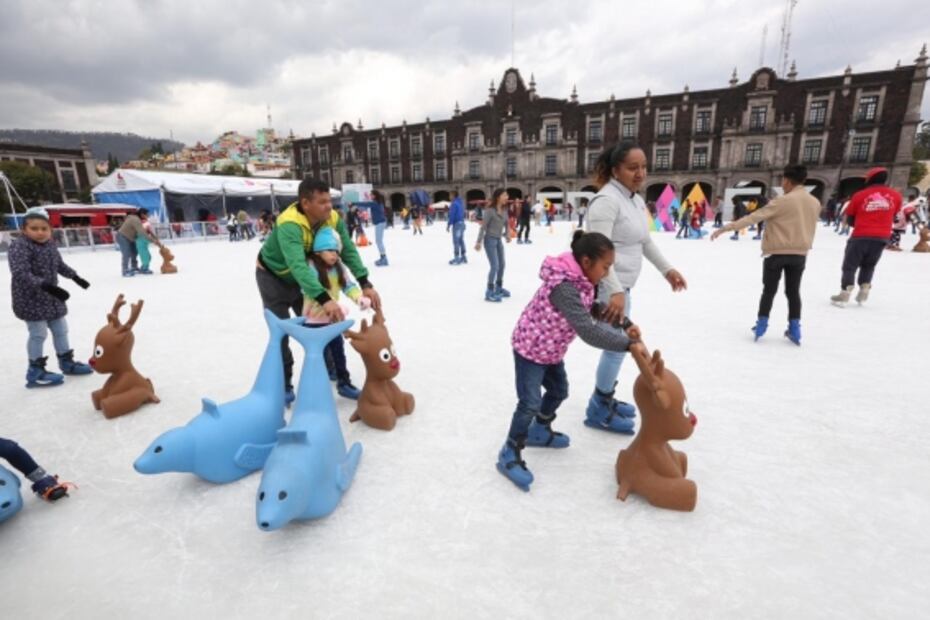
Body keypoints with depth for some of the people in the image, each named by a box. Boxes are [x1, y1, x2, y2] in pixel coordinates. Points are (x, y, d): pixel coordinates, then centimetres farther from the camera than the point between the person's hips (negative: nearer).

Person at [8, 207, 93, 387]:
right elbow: (21, 274, -29)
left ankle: (66, 361, 33)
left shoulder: (50, 245, 5)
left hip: (51, 298, 8)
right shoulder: (19, 246, -18)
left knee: (60, 329, 17)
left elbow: (60, 265, 22)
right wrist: (45, 286, -40)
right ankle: (35, 372, 7)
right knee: (38, 334, -4)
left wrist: (75, 277, 27)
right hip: (30, 299, -8)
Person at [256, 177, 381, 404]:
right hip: (272, 275, -5)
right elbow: (297, 266, -52)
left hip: (301, 277, 5)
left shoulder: (333, 218, -22)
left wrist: (365, 284, -33)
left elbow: (349, 251, -20)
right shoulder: (289, 224, -40)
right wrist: (324, 299, -64)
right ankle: (284, 385, 7)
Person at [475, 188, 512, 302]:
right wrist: (479, 242, -17)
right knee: (495, 266, -12)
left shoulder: (504, 210, 4)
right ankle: (489, 292, -4)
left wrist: (507, 235, 2)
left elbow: (506, 224, 16)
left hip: (499, 240, 8)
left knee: (501, 265, 14)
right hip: (490, 240, -8)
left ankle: (499, 288, 31)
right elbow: (483, 226, -16)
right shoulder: (490, 210, -17)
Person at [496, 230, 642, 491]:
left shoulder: (583, 282, -2)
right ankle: (510, 454, 9)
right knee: (530, 403, -8)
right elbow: (588, 331, -37)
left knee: (559, 390, 20)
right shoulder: (564, 287, -33)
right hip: (530, 348, -9)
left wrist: (627, 325, -4)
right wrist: (628, 344, -31)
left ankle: (539, 431, 43)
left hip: (551, 349, 10)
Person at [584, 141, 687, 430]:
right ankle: (599, 410, 13)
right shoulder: (607, 200, -18)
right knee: (617, 345, -4)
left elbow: (645, 240, 24)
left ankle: (606, 398, 36)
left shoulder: (637, 200, 12)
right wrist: (615, 291, -32)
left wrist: (667, 269, 26)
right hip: (607, 286, -10)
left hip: (622, 284, 10)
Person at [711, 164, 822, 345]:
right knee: (793, 291, 12)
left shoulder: (782, 201, -15)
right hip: (800, 253, 5)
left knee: (769, 290, 8)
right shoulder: (815, 203, 5)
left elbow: (754, 217, -21)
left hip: (776, 252, -4)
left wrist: (727, 227, -23)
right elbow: (810, 228, 16)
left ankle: (761, 325, 11)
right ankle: (794, 329, 13)